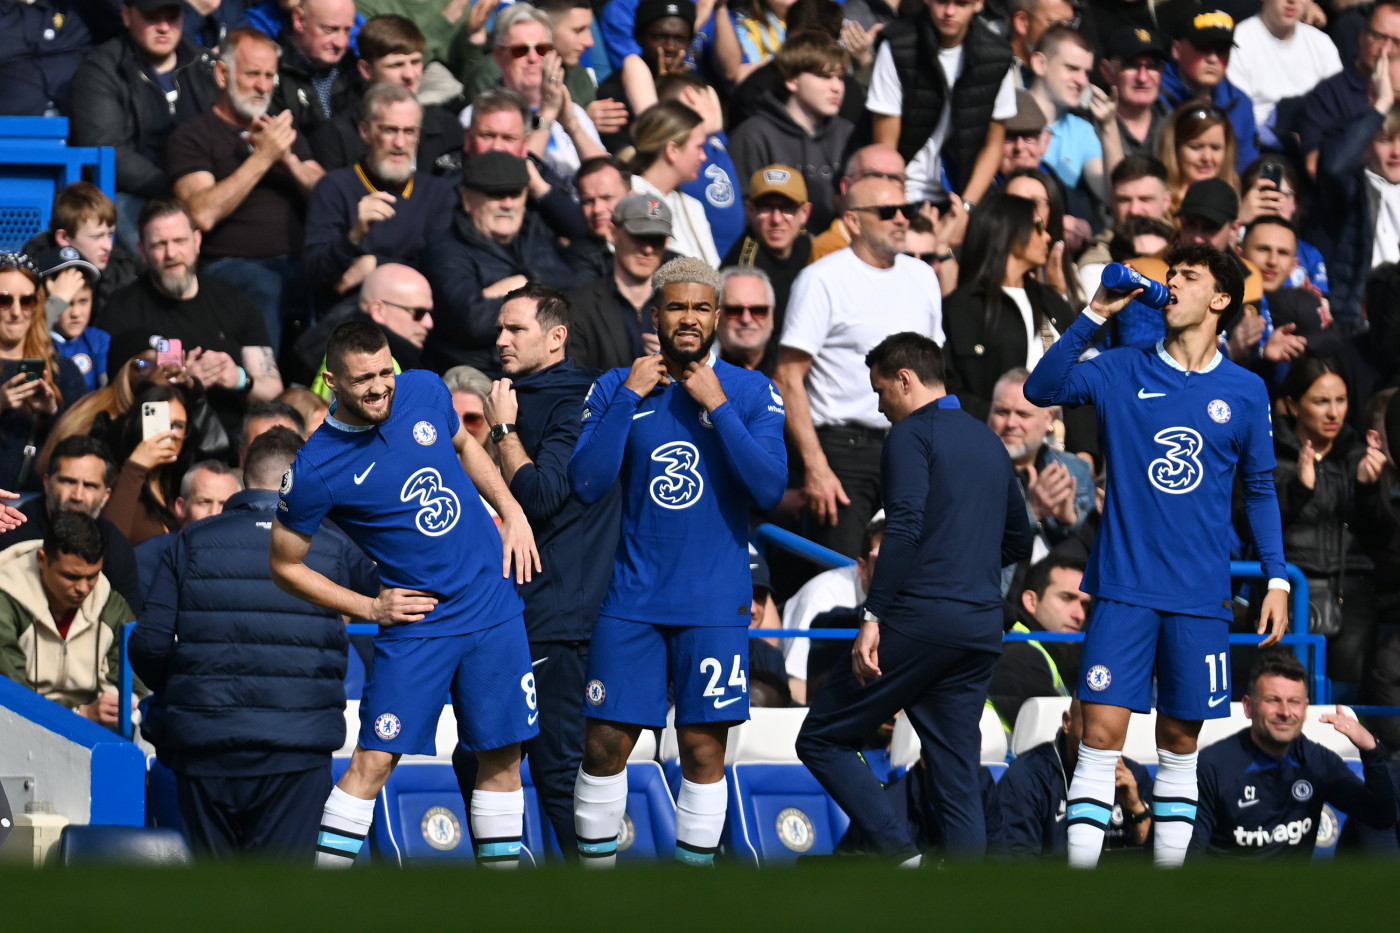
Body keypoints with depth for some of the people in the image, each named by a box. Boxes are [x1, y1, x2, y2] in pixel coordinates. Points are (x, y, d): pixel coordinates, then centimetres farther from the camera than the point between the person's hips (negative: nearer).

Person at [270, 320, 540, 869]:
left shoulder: (424, 392, -2)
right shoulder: (315, 469, -15)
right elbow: (285, 566, -3)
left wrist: (512, 512, 10)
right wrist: (370, 608, -7)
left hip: (492, 601, 4)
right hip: (415, 621, -4)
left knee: (503, 753, 6)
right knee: (373, 761, -9)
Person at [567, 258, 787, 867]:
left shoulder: (752, 392, 0)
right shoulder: (614, 389, 4)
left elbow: (770, 489, -12)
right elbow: (588, 486, -8)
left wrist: (718, 407, -15)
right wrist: (629, 398, -12)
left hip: (714, 603, -1)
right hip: (632, 599, 1)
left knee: (703, 746, 0)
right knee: (605, 743, 0)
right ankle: (594, 864, 12)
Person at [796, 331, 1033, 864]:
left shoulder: (912, 434, -4)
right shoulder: (989, 442, 20)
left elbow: (905, 528, -17)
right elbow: (1018, 541, 27)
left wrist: (874, 616, -20)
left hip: (921, 619, -7)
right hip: (982, 629, 7)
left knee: (822, 739, 1)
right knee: (958, 778, 7)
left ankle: (901, 854, -13)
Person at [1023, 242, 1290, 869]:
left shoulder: (1245, 392, 7)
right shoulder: (1123, 371, 5)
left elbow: (1260, 489, 14)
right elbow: (1042, 389, -8)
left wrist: (1277, 579, 7)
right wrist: (1096, 314, -14)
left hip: (1200, 595, 1)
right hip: (1124, 587, -1)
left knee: (1180, 744, 7)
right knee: (1102, 734, -9)